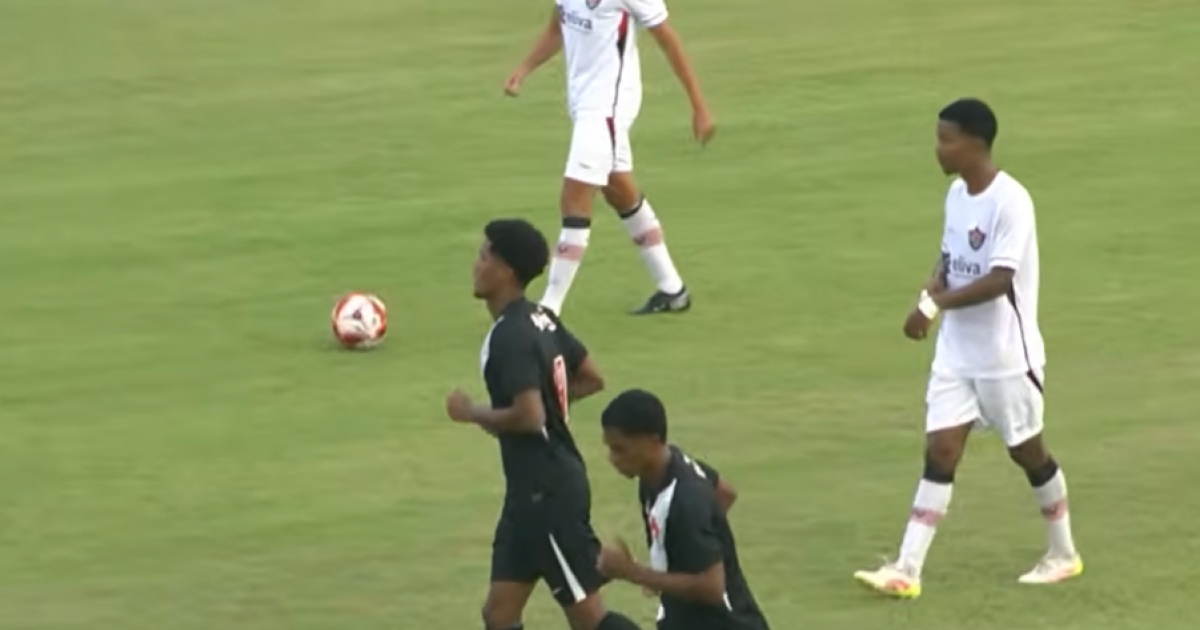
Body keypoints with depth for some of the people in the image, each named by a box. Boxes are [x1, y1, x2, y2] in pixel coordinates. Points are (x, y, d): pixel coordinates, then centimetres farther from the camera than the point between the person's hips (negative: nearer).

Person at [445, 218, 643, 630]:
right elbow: (591, 379, 19)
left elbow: (529, 417, -29)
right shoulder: (539, 320, 10)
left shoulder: (510, 336, -20)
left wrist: (473, 413, -14)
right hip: (535, 488, 10)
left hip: (548, 491, -10)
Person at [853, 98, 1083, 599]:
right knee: (940, 452, 0)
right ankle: (907, 570, -5)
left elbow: (1000, 280, -27)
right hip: (956, 351, 7)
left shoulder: (1010, 201, -21)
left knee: (1027, 451, 9)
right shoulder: (957, 194, 5)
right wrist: (932, 289, -9)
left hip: (1006, 355, -7)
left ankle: (1063, 554, 29)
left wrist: (935, 304, -30)